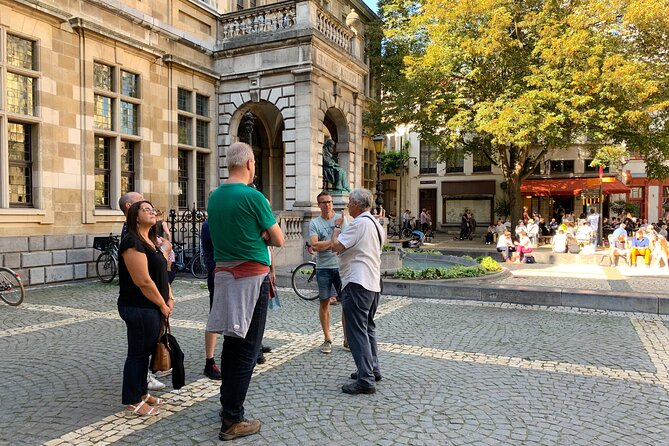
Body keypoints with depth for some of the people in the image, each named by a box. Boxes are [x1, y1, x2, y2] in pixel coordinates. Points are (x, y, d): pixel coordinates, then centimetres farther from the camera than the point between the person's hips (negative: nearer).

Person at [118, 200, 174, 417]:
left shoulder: (151, 241, 14)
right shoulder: (132, 242, -17)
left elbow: (161, 273, 17)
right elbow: (143, 281, -22)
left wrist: (169, 297, 5)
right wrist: (162, 304, -12)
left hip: (151, 307, 9)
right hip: (139, 308, -9)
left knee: (146, 351, 18)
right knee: (138, 353, 2)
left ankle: (142, 393, 31)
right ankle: (132, 401, 16)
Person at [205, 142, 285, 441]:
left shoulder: (215, 196, 9)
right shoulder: (253, 196, -13)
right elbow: (278, 240, -7)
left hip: (224, 273, 8)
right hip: (252, 276, -7)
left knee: (232, 341, 18)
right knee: (246, 348, -1)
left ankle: (227, 403, 30)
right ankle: (232, 421, 4)